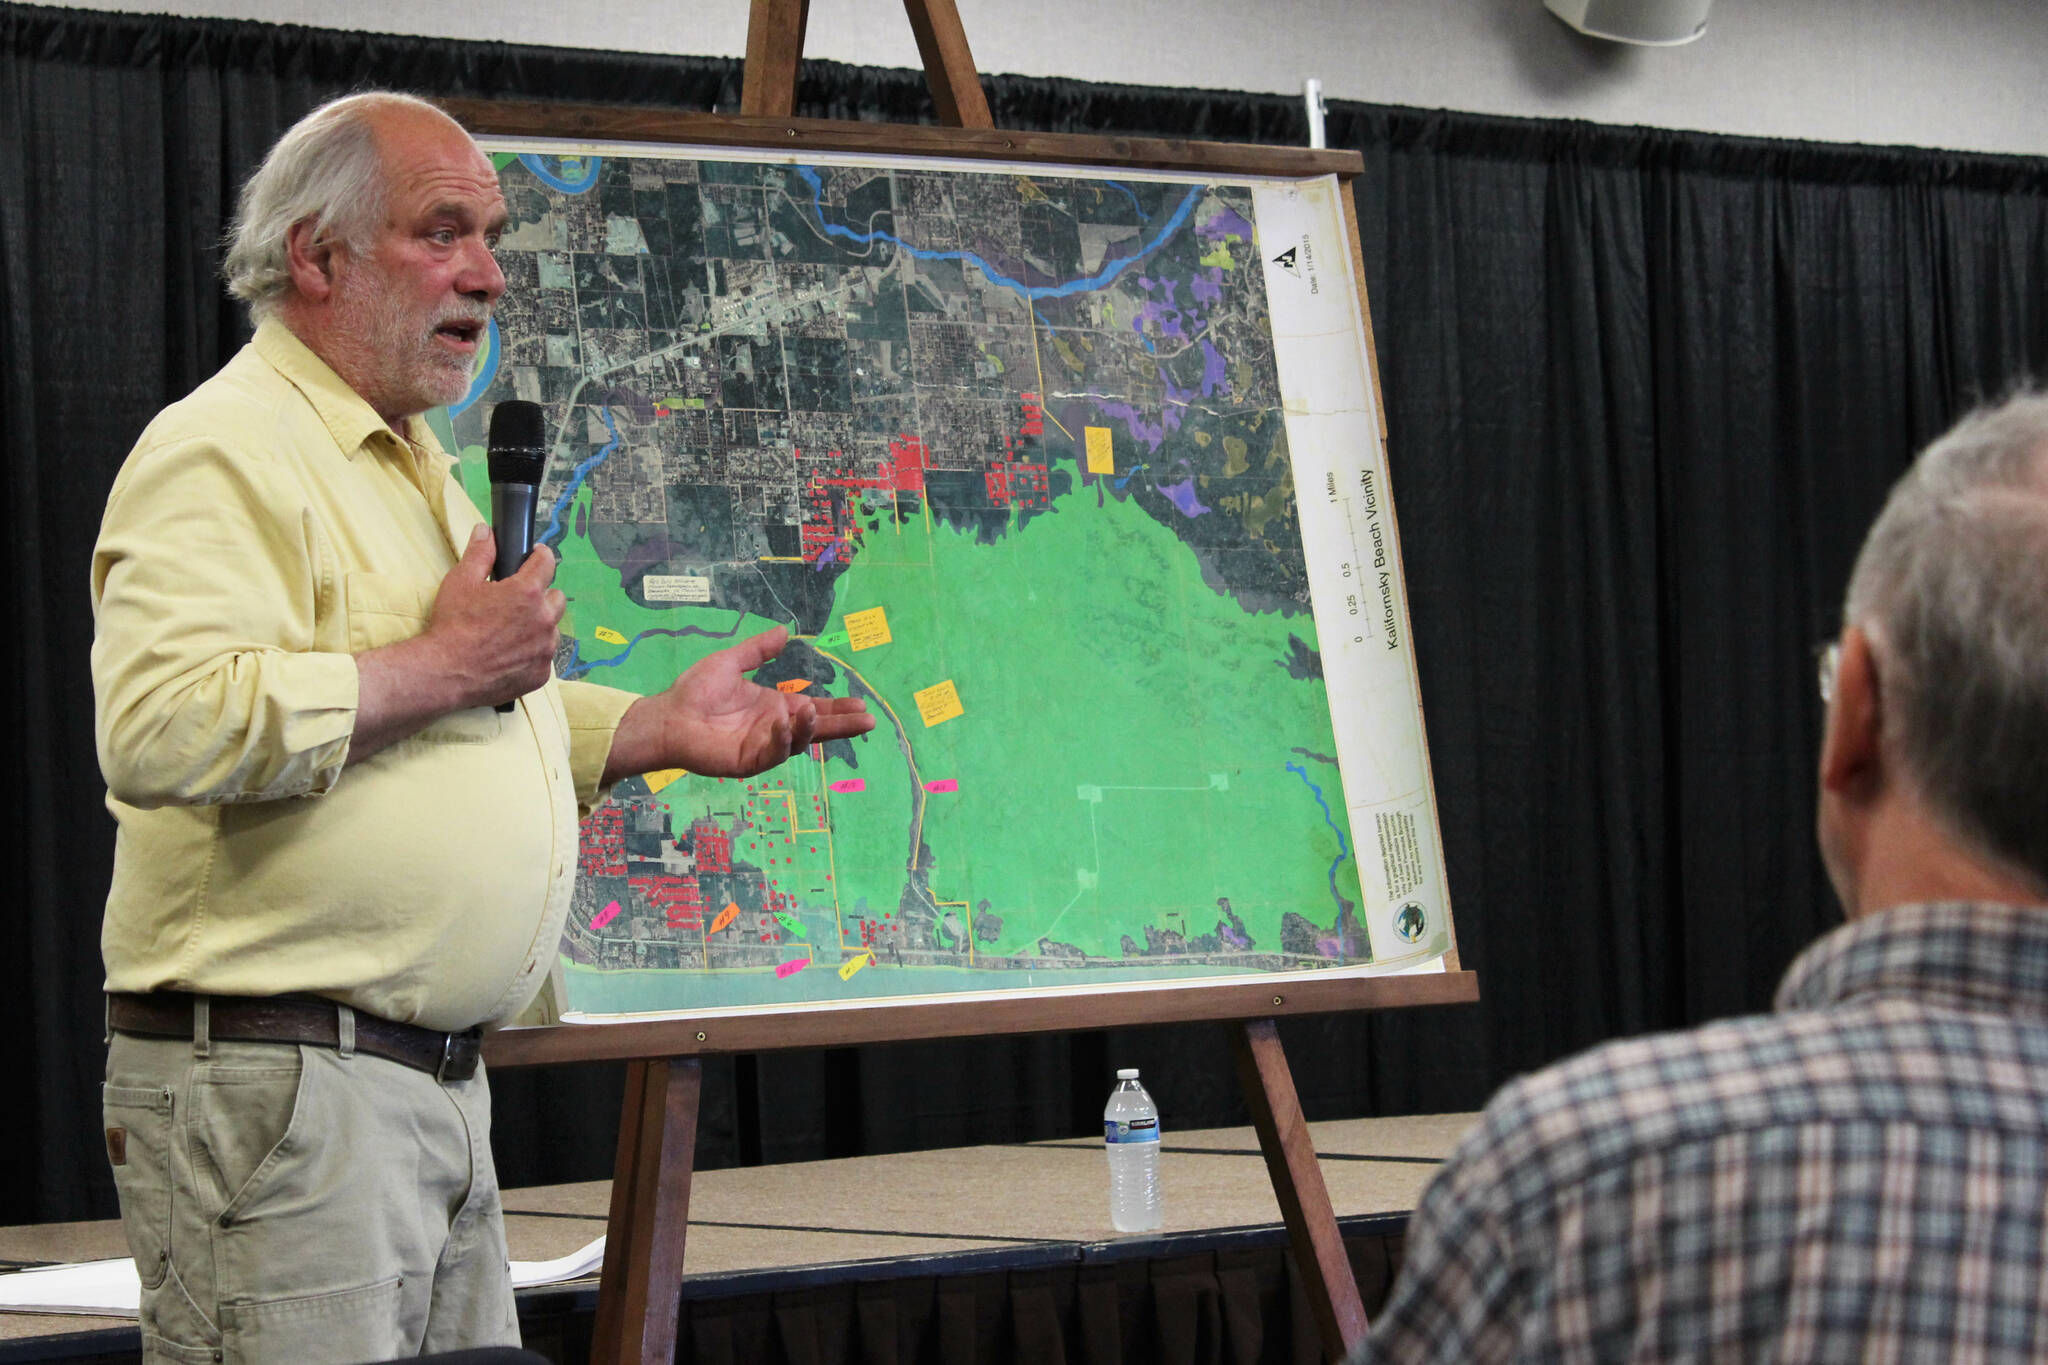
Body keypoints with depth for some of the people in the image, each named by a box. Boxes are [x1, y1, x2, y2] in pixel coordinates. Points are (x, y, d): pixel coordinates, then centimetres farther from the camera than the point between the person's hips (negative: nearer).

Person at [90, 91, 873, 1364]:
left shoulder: (416, 469, 22)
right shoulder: (224, 452, -11)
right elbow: (163, 726, -27)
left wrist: (663, 728, 17)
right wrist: (446, 663, -19)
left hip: (443, 1088, 10)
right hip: (272, 1075, -10)